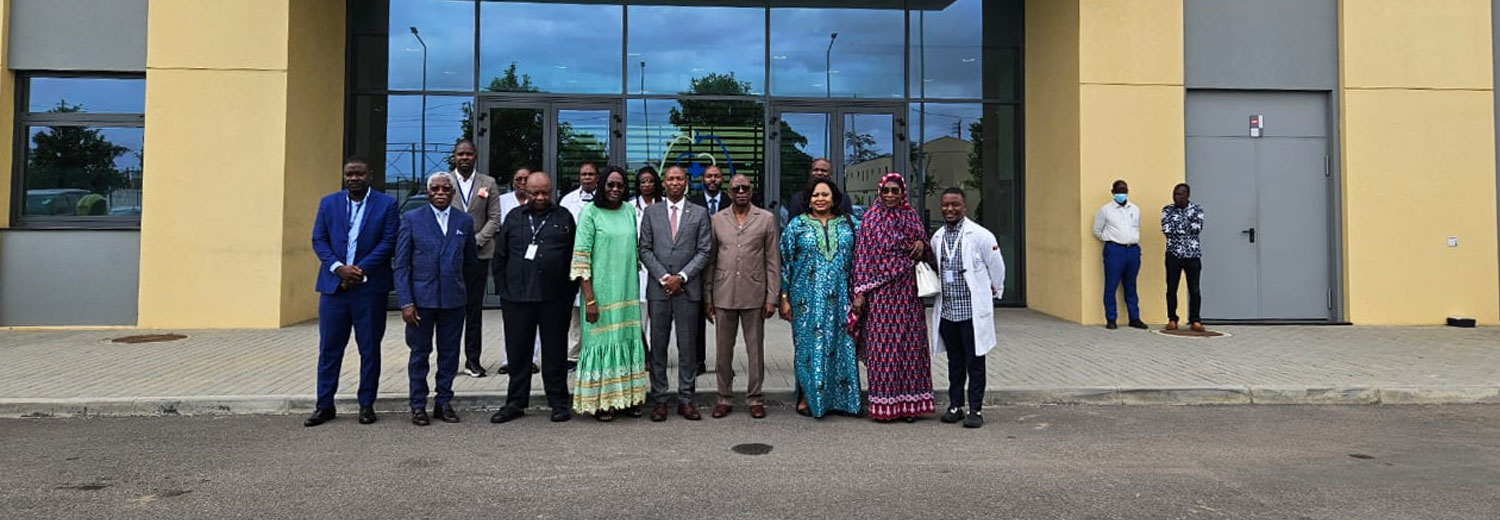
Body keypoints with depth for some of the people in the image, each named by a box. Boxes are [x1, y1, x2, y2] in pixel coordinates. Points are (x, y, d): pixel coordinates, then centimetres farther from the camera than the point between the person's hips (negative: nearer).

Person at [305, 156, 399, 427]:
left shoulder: (386, 204, 1)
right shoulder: (328, 203, 10)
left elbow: (388, 242, -5)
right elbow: (318, 240, 6)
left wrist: (361, 269, -13)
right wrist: (338, 268, -10)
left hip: (370, 286, -2)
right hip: (334, 284, 2)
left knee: (369, 348, 5)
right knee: (329, 347, 5)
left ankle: (366, 404, 15)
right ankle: (324, 405, 13)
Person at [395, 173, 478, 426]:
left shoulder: (464, 221, 6)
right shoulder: (411, 219, 0)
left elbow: (471, 259, 19)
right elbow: (401, 265, -3)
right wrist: (405, 302, -9)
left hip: (454, 299, 2)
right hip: (421, 298, -2)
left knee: (449, 354, 8)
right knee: (419, 353, 6)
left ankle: (443, 403, 21)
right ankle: (418, 406, 17)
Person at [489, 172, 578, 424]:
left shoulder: (564, 217, 9)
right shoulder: (514, 217, 12)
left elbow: (575, 255, 7)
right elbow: (500, 256, 12)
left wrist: (571, 290, 2)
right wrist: (503, 289, 6)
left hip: (555, 298, -1)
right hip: (517, 298, 1)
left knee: (555, 351, 5)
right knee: (518, 349, 6)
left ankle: (559, 402, 14)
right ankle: (516, 403, 17)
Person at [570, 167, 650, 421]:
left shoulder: (630, 211, 9)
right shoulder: (590, 212, -7)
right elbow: (580, 258, -10)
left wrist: (635, 288, 11)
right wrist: (589, 299, -15)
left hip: (627, 291, 5)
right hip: (600, 291, -5)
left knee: (628, 340, 8)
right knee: (601, 341, -1)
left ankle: (627, 397, 19)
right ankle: (601, 401, 10)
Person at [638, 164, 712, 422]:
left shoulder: (700, 214, 6)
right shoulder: (651, 212, 9)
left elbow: (703, 251, 1)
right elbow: (644, 249, 4)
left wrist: (681, 277, -9)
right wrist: (663, 277, -7)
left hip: (688, 289, -1)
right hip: (658, 288, 1)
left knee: (688, 346, 3)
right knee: (658, 345, 4)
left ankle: (685, 399, 11)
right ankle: (660, 399, 11)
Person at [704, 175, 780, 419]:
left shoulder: (766, 219, 3)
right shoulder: (716, 220, 7)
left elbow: (773, 261, 2)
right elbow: (710, 261, 8)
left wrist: (772, 296, -3)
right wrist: (707, 297, 4)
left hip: (754, 295, -1)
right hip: (723, 296, 2)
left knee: (755, 350, 5)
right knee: (723, 351, 7)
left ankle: (755, 398, 16)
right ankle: (725, 398, 19)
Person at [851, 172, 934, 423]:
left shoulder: (911, 215, 10)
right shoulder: (871, 217, 2)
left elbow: (924, 245, 20)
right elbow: (862, 255, -1)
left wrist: (922, 245, -5)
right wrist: (860, 292, -7)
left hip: (908, 289, 3)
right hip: (880, 289, -3)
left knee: (910, 342, 3)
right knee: (881, 344, -2)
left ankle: (909, 402, 12)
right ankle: (883, 404, 5)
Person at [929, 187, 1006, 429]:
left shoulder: (980, 235, -8)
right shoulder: (937, 237, 7)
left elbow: (997, 268, 0)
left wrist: (993, 292, 9)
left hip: (973, 309, -5)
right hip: (946, 310, 5)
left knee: (974, 361, 1)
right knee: (954, 361, 13)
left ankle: (975, 410, 8)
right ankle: (955, 406, 22)